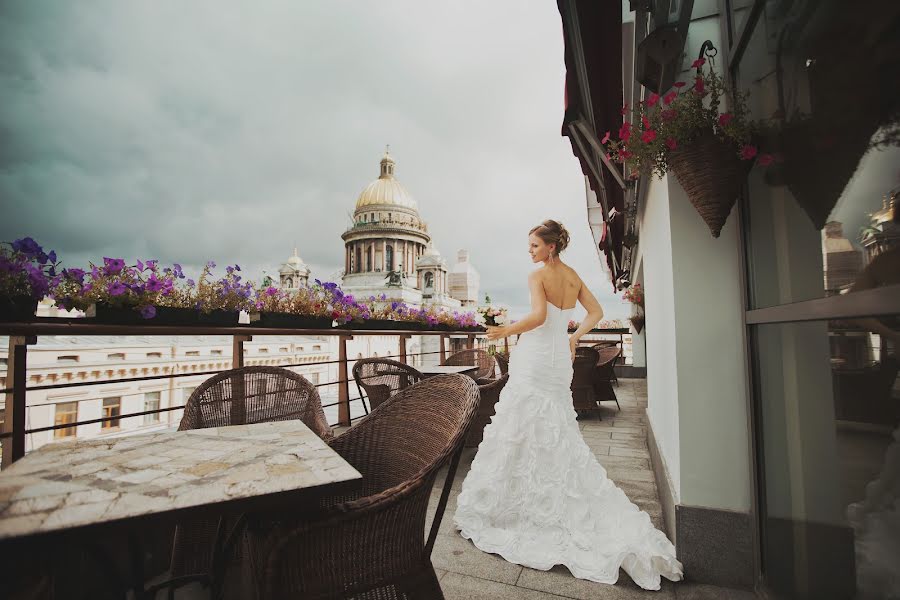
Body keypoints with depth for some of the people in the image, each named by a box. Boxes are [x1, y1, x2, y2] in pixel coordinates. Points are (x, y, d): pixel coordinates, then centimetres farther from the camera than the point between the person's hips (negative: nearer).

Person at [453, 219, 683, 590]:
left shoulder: (538, 275, -11)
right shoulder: (573, 276, 11)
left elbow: (538, 316, -26)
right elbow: (596, 312, 17)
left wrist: (508, 331, -16)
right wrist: (575, 337, 22)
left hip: (535, 357, -8)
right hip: (560, 360, 8)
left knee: (522, 429, 1)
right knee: (558, 433, 18)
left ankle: (508, 501, 12)